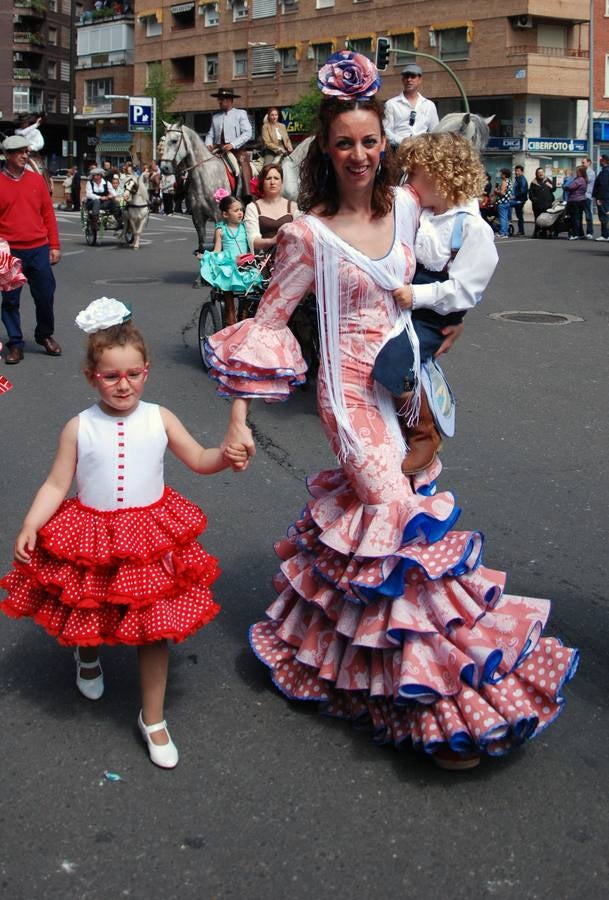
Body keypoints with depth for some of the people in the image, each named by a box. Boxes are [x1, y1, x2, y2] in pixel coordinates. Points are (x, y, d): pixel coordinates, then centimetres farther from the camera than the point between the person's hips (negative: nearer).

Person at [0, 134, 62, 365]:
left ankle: (45, 335, 27)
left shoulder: (37, 179, 7)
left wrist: (54, 246, 4)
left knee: (45, 296, 6)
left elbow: (48, 214, 8)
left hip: (39, 250, 2)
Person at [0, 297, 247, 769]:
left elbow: (198, 459, 3)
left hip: (151, 537, 0)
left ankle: (153, 719, 23)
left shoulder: (159, 419, -6)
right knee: (88, 617, 18)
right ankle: (88, 658, 58)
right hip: (91, 539, 0)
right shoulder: (79, 428, -9)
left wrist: (226, 455, -17)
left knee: (153, 628, 4)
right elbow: (56, 485, -6)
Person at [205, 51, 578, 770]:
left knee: (363, 507, 14)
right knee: (409, 523, -10)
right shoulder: (309, 234, -13)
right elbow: (266, 321, -9)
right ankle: (438, 705, 2)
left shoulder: (405, 205, 4)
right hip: (354, 392, -6)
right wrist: (237, 419, -12)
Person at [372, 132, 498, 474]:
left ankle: (425, 435, -5)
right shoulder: (416, 213, 12)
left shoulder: (473, 228, -10)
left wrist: (417, 296, -26)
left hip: (431, 318, -8)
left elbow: (463, 291, -17)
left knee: (389, 363, -30)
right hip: (397, 305, 8)